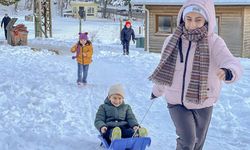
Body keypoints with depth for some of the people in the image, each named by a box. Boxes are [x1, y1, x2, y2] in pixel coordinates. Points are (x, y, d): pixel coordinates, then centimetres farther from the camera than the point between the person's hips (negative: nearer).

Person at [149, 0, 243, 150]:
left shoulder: (214, 42, -17)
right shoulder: (172, 41, -10)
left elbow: (233, 63, -33)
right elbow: (163, 69, 5)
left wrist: (227, 72, -57)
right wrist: (157, 91, 19)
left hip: (202, 104, 0)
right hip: (176, 101, 0)